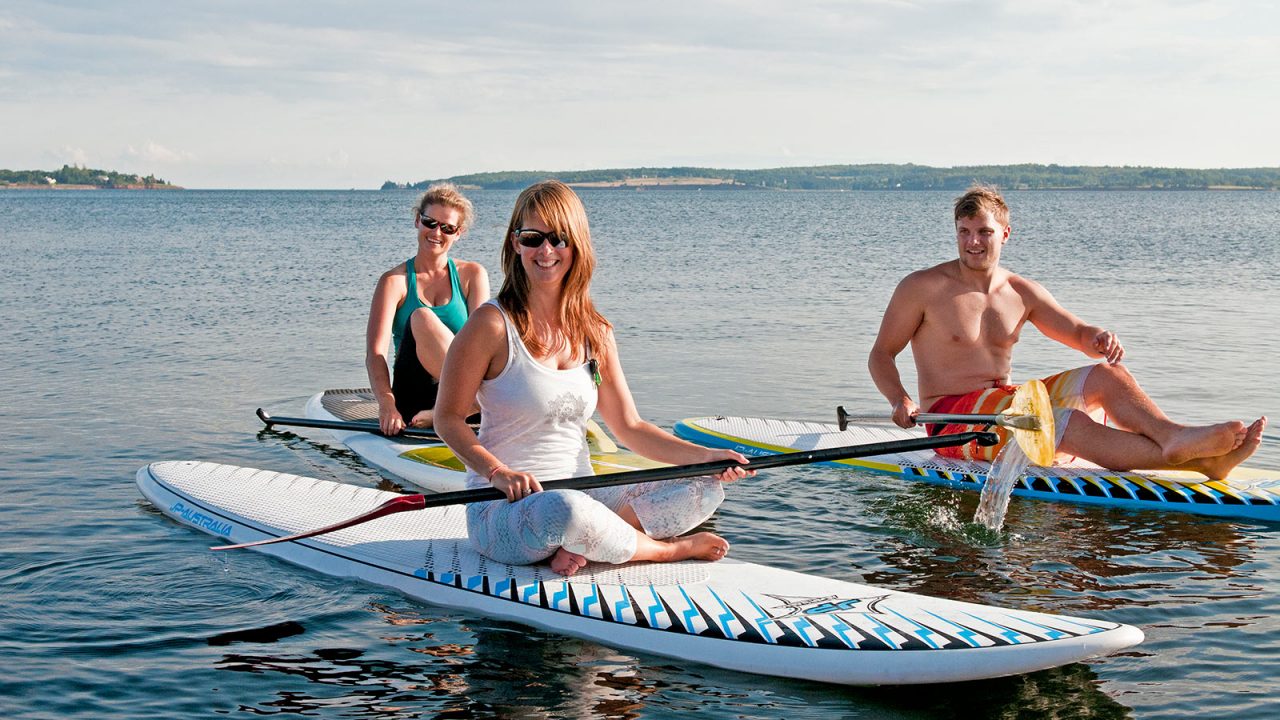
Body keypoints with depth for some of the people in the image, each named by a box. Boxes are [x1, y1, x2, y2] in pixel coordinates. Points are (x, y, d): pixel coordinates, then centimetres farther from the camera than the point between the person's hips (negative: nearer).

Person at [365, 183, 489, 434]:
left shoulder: (472, 275, 11)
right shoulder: (395, 281, 4)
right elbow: (375, 353, -9)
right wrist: (387, 405, -28)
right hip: (416, 401, -1)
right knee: (421, 317, -29)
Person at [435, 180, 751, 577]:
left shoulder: (594, 332, 9)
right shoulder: (494, 324, -8)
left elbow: (630, 428, 12)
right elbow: (448, 419, -7)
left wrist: (706, 456, -1)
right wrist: (499, 473, -23)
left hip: (583, 496, 6)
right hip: (502, 509, -6)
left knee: (705, 489, -7)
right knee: (563, 510, -40)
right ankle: (666, 550, -10)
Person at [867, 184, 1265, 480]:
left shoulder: (1022, 292, 11)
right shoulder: (923, 288, -5)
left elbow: (1077, 332, 8)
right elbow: (881, 354, -3)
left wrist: (1099, 339, -17)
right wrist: (900, 400, -24)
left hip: (1006, 403, 6)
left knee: (1106, 374, -15)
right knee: (1068, 423, -30)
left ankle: (1174, 436, -43)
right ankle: (1189, 458, -48)